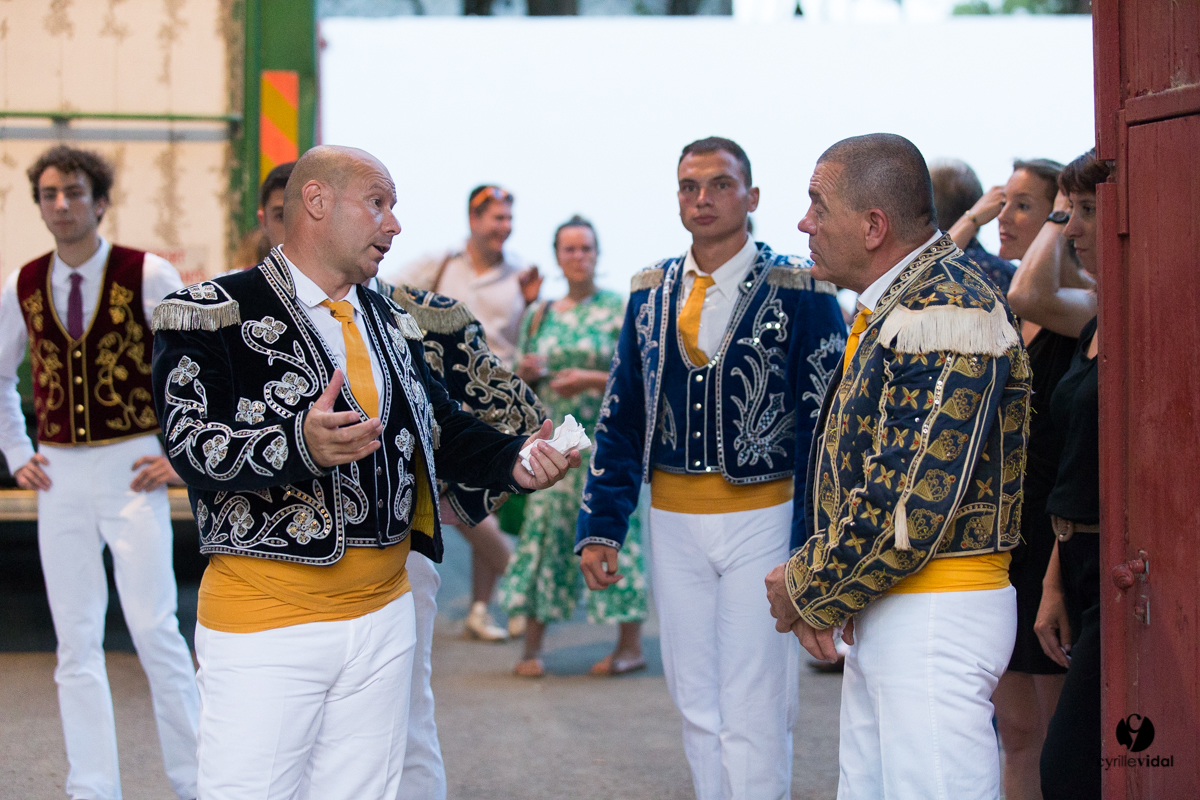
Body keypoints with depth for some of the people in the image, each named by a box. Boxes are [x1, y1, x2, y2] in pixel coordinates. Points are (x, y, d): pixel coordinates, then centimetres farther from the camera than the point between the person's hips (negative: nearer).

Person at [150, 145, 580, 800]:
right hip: (263, 620, -6)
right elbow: (192, 445, -17)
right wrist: (299, 446, -35)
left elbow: (443, 427, 19)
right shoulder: (216, 312, -6)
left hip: (382, 615, 6)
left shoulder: (390, 323, 16)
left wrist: (514, 459, -1)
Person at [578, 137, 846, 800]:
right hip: (673, 521, 5)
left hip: (763, 516, -4)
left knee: (753, 712, -4)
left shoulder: (799, 292, -6)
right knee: (697, 707, 11)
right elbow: (619, 420, 11)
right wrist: (599, 528, 5)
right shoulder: (651, 294, 8)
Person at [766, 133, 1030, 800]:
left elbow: (912, 506, -22)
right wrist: (817, 585, 6)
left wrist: (808, 588, -9)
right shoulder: (896, 308, 15)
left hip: (936, 620, -10)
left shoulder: (947, 313, -18)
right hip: (882, 620, 10)